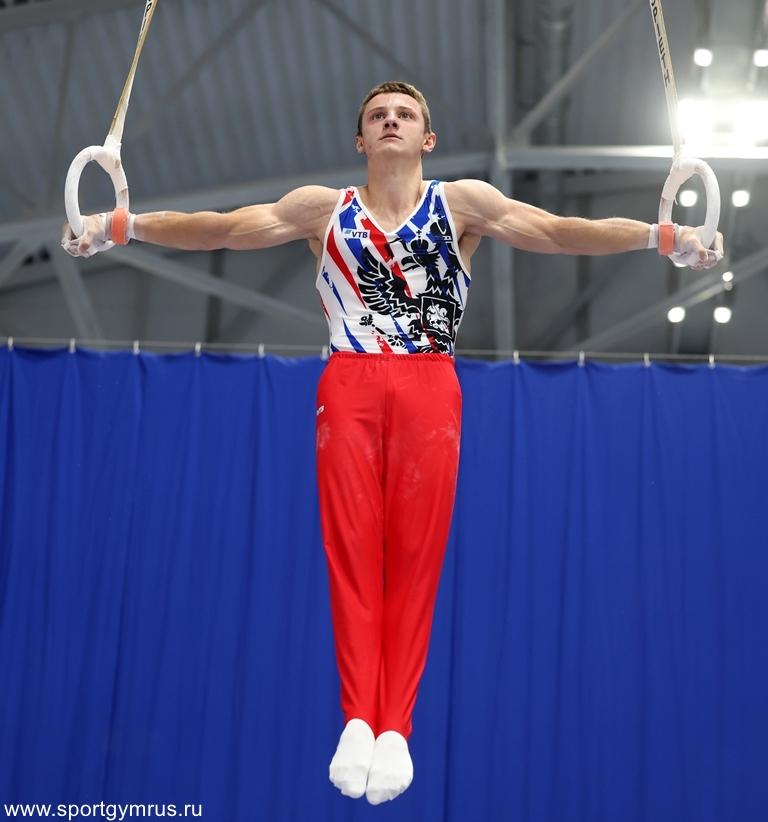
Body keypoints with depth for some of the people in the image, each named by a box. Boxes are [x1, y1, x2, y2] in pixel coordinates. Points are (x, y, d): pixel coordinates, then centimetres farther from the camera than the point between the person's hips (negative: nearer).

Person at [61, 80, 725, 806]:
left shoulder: (465, 202, 10)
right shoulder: (323, 208, 14)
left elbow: (560, 231, 0)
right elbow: (219, 228, 7)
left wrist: (662, 236, -13)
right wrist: (123, 226, -4)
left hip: (429, 391, -1)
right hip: (349, 386, 1)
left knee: (415, 553, -5)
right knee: (351, 549, -6)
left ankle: (396, 725, -4)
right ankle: (357, 718, -4)